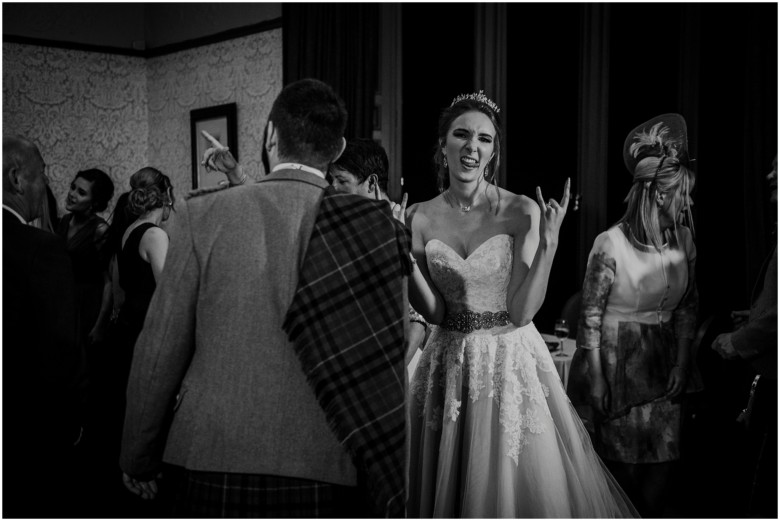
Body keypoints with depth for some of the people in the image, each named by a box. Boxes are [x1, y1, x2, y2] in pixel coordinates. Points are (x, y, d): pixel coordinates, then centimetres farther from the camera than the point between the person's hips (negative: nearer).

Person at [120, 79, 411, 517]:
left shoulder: (204, 215, -5)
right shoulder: (375, 226, -4)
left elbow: (159, 352, -2)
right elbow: (387, 363, -2)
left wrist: (139, 458, 10)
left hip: (213, 461, 0)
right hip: (327, 470, 1)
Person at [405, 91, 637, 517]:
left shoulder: (522, 212, -10)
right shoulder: (421, 218, -2)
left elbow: (521, 311, -13)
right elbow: (435, 311, -3)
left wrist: (548, 244, -23)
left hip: (511, 364, -2)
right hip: (450, 365, 2)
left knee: (517, 486, 7)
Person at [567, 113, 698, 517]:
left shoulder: (684, 240, 0)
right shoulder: (611, 244, -17)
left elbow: (687, 307, 9)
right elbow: (590, 315, -11)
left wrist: (681, 365, 2)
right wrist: (596, 383, -10)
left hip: (663, 361, 5)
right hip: (617, 360, -5)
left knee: (662, 458, 7)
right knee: (623, 461, 5)